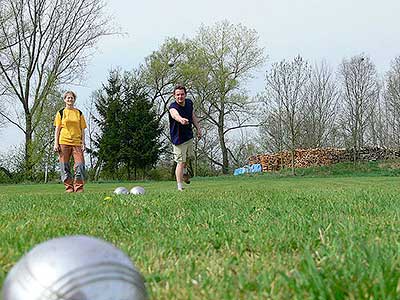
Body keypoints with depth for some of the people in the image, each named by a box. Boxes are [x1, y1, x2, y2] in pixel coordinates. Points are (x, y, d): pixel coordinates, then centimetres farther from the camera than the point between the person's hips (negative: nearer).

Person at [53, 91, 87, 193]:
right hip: (64, 142, -1)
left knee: (80, 164, -10)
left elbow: (82, 130, 12)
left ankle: (79, 187, -4)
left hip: (77, 142, 1)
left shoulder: (79, 113, 13)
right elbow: (57, 129, 6)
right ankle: (69, 187, 7)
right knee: (65, 166, -1)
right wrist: (56, 143, -2)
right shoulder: (61, 112, 9)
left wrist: (83, 144, 4)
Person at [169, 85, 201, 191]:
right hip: (178, 138, -7)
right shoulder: (173, 107, -25)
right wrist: (181, 120, -70)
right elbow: (175, 115, -49)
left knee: (188, 156, 26)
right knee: (181, 162, -7)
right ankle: (180, 187, 0)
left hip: (189, 136, 7)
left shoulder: (189, 103, -3)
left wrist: (198, 128, 8)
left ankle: (184, 171, 56)